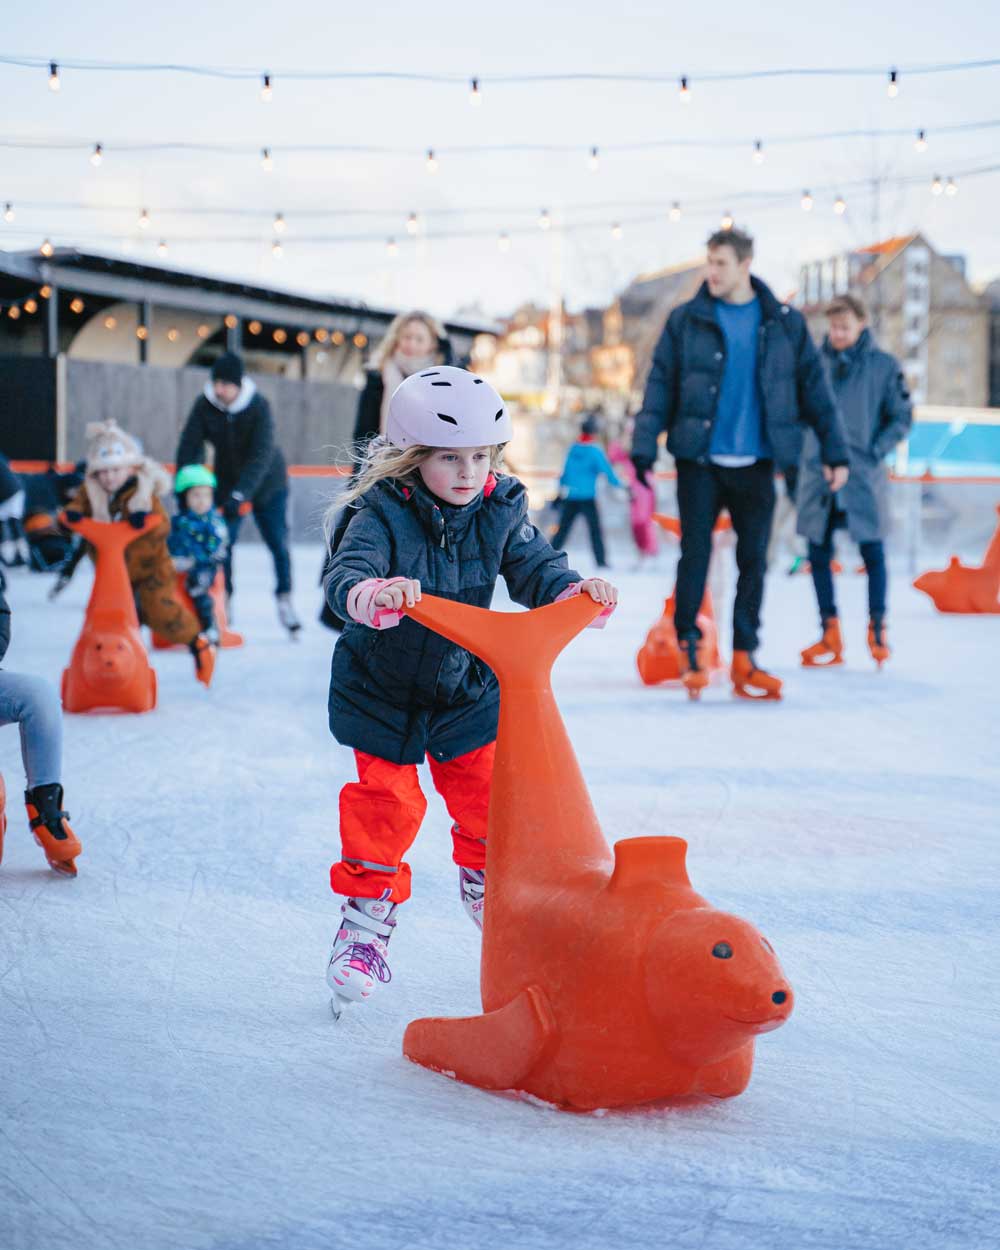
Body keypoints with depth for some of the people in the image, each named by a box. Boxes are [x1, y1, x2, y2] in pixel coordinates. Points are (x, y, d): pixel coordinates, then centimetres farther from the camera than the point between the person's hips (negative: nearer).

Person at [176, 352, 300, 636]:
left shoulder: (259, 406, -25)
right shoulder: (205, 405, -15)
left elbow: (262, 454, -32)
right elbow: (189, 448, -15)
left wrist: (240, 494, -41)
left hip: (267, 483, -2)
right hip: (228, 482, 2)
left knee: (278, 543, -3)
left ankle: (284, 600, 11)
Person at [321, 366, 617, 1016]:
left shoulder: (501, 511, -11)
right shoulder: (383, 513, -23)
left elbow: (536, 567, -11)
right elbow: (347, 571, -37)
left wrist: (573, 590, -33)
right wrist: (370, 593, -60)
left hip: (468, 687, 3)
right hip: (383, 692, -3)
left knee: (486, 795, 11)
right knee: (385, 804, -2)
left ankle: (489, 887, 39)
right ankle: (367, 921, 12)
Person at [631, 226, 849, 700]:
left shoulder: (785, 324, 3)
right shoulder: (686, 320, 1)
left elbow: (813, 388, 5)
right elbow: (660, 385, -1)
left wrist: (833, 450, 1)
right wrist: (644, 445, -9)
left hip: (756, 464, 1)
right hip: (700, 460, -1)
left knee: (754, 560, 5)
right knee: (696, 553, 0)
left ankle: (744, 657, 12)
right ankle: (687, 645, 13)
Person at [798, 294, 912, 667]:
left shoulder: (884, 366, -2)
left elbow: (902, 418, 1)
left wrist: (875, 451, -9)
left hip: (864, 478, -3)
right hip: (818, 475, 3)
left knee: (872, 552, 3)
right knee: (818, 555, 5)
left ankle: (877, 629, 16)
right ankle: (830, 635, 14)